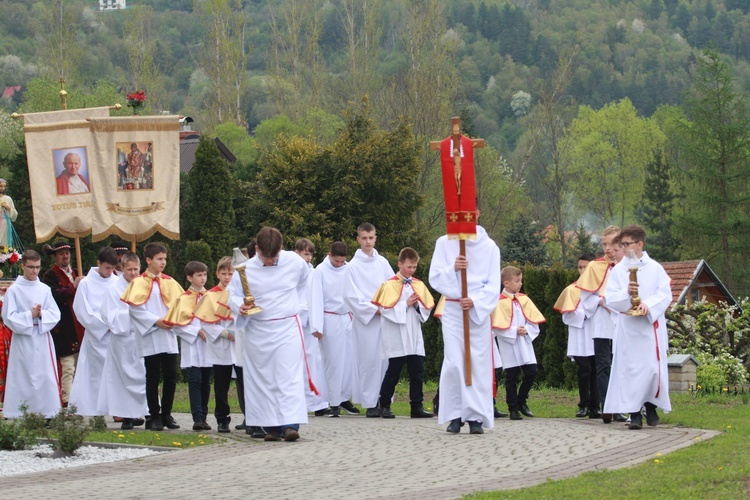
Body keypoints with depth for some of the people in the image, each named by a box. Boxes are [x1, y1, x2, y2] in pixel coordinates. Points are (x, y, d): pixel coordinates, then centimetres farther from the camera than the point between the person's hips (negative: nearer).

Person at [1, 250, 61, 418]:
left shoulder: (44, 289, 8)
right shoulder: (14, 290, -2)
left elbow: (55, 314, 5)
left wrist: (42, 314, -13)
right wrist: (30, 315, -14)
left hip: (43, 339, 3)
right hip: (22, 340, -3)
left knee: (46, 377, 0)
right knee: (23, 379, -3)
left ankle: (48, 413, 2)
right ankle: (21, 416, 0)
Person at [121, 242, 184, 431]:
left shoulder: (169, 282, 11)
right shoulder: (139, 283, -3)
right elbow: (134, 307, -10)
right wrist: (155, 321, -16)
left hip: (169, 336, 4)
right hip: (150, 337, -4)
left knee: (171, 376, 2)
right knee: (153, 378, 1)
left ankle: (166, 414, 13)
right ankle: (154, 416, 7)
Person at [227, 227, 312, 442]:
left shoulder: (294, 262, -2)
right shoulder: (245, 270, -5)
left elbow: (306, 280, 18)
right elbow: (233, 295, 0)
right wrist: (240, 307, -21)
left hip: (287, 328, -1)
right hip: (257, 332, 1)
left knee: (289, 377, -11)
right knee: (262, 380, 3)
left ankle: (291, 424, -18)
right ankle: (272, 426, 9)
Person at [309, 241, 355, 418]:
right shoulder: (320, 271, -6)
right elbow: (316, 299, -8)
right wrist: (317, 326, -12)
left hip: (348, 318, 4)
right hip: (330, 319, -4)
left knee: (349, 359, 3)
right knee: (333, 362, -1)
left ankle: (345, 397, 16)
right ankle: (334, 403, 3)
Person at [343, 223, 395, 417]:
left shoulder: (382, 263, 11)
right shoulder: (352, 266, 0)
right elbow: (350, 296, -3)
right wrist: (373, 309, -8)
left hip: (385, 317, 3)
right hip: (364, 319, -3)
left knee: (385, 360, 0)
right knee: (368, 360, -6)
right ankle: (370, 403, -2)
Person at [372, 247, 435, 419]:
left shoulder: (418, 285, 9)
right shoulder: (390, 285, -5)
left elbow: (426, 309, 11)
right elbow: (386, 309, -13)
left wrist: (417, 305, -8)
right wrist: (406, 304, -14)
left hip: (414, 336, 4)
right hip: (396, 337, -4)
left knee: (417, 372, 1)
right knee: (393, 373, 2)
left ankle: (417, 406, 5)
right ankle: (384, 406, 12)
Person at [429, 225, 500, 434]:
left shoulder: (489, 246, 2)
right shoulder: (444, 243, 3)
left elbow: (493, 285, 0)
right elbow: (435, 278, -1)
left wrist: (475, 301, -16)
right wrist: (452, 268, -20)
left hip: (479, 312, 0)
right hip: (452, 311, 0)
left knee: (478, 364, -4)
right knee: (454, 363, -7)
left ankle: (476, 416, 0)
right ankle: (455, 416, -1)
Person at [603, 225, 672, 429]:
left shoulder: (655, 268, 2)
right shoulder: (618, 270, 4)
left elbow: (665, 294, -4)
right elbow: (610, 298, -2)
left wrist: (648, 305, -21)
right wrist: (626, 293, -21)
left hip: (652, 326, 0)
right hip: (628, 327, 0)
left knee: (653, 368, 0)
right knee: (630, 369, -4)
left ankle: (651, 407, 20)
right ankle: (634, 413, -1)